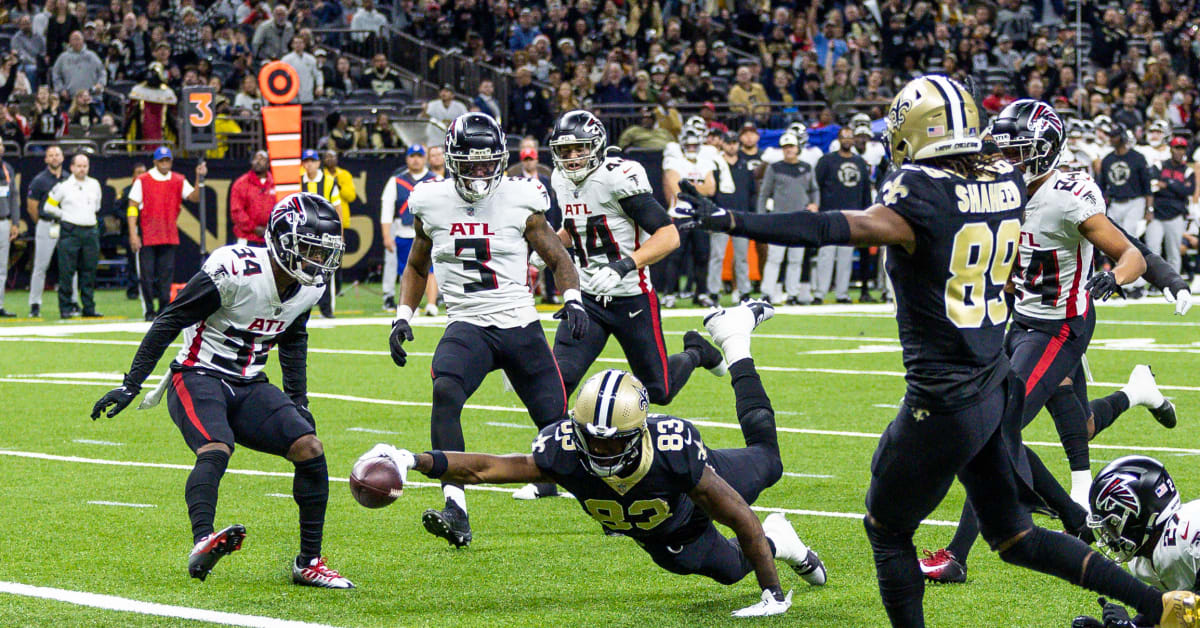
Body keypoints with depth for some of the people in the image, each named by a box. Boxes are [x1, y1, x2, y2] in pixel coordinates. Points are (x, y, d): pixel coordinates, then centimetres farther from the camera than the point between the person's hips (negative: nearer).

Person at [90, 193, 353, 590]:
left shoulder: (308, 289, 2)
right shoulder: (234, 271, -22)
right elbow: (170, 322, -15)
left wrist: (298, 401, 21)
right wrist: (131, 386, -14)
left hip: (249, 386, 7)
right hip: (199, 377, -7)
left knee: (309, 448, -8)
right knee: (216, 449, -34)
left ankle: (309, 564, 0)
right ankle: (202, 544, -51)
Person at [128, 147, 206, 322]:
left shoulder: (179, 181, 8)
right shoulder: (142, 181, -1)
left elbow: (194, 197, -1)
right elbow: (132, 207, -3)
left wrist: (200, 179, -16)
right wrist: (133, 234, -10)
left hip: (169, 236, 3)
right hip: (146, 235, -3)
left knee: (166, 273, 3)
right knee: (147, 274, -2)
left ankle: (164, 309, 9)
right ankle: (149, 311, 5)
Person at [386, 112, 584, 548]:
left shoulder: (520, 201, -2)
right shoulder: (431, 203, 3)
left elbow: (557, 258, 8)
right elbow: (417, 266, 20)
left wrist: (573, 299, -10)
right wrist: (402, 317, 7)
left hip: (521, 326, 0)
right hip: (467, 327, 0)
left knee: (557, 422, 1)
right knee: (445, 393, -30)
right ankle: (455, 512, -34)